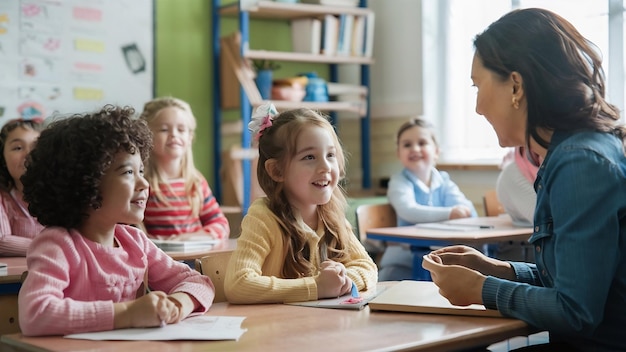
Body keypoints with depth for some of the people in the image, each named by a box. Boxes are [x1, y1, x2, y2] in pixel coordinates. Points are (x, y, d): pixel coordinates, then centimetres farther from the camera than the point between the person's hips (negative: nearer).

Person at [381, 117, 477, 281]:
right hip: (405, 259, -4)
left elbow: (466, 210, -8)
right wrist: (448, 213, -39)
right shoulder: (399, 182, -6)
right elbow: (408, 211, -27)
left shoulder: (443, 180, 8)